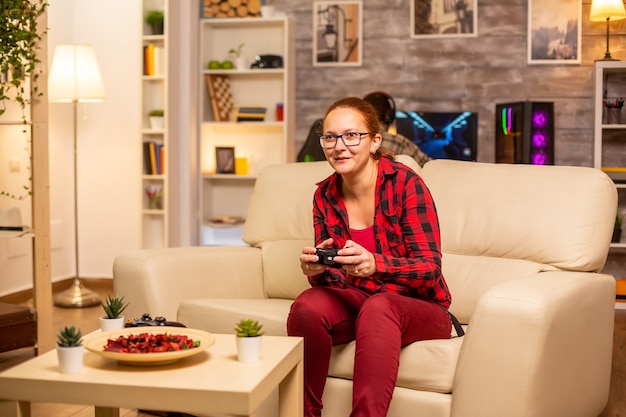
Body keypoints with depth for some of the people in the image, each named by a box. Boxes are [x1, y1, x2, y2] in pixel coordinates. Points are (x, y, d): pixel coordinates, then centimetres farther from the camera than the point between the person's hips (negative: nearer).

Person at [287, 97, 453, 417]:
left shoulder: (405, 183, -13)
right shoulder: (324, 195, 2)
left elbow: (431, 266, -17)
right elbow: (333, 280, 5)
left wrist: (374, 265, -35)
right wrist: (315, 271, -20)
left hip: (417, 306, -4)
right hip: (356, 301, 4)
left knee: (378, 308, -37)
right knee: (308, 306, -26)